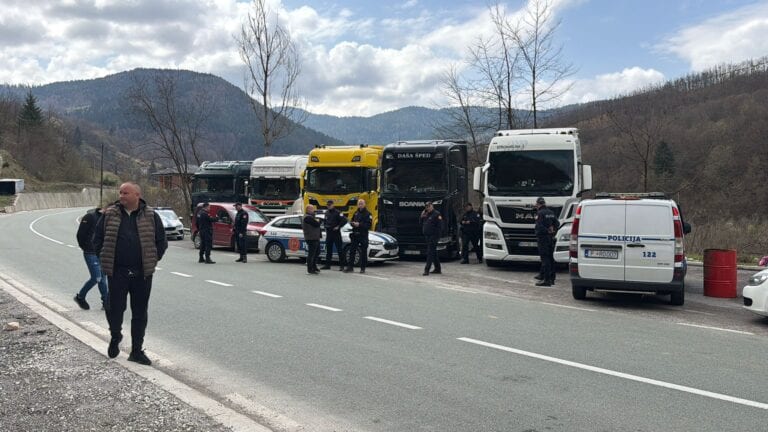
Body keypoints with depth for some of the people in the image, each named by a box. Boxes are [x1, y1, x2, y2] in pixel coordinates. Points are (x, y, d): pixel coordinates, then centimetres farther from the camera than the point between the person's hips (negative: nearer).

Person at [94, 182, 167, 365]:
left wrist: (152, 261, 4)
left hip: (142, 274, 0)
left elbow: (161, 241, 7)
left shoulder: (151, 216, 2)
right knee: (115, 308, 3)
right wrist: (105, 260, 5)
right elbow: (97, 239, 11)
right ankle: (115, 336, 34)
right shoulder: (109, 215, 4)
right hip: (117, 273, 0)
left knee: (140, 313, 5)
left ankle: (137, 351, 16)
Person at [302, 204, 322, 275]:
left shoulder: (311, 216, 20)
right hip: (311, 238, -11)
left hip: (315, 238, 11)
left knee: (317, 253, 20)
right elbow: (317, 224, -21)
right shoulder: (308, 217, -16)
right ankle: (310, 270, -2)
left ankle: (314, 267, 31)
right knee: (311, 254, -6)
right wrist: (318, 221, -2)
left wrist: (317, 221, -2)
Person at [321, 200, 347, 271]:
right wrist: (326, 227, 13)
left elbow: (344, 220, -16)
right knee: (328, 249, 11)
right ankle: (327, 265, 17)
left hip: (336, 233, -7)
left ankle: (341, 265, -3)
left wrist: (338, 227, -14)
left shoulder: (337, 212, -9)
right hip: (328, 233, 7)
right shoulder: (326, 212, 13)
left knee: (339, 249, -5)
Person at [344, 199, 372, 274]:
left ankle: (362, 268, 8)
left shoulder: (367, 213, -5)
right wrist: (353, 223, -2)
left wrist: (359, 224, -20)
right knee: (352, 251, 4)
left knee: (363, 252, 0)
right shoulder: (356, 213, 16)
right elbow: (352, 221, 22)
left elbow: (369, 224, -14)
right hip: (355, 234, 6)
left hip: (363, 235, -6)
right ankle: (350, 266, 9)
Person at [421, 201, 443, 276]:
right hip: (427, 236, 8)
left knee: (430, 253, -11)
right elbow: (422, 225, 18)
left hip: (433, 236, -8)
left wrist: (436, 235, -18)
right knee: (434, 253, 13)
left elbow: (440, 226, -14)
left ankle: (426, 270, -14)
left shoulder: (436, 214, -8)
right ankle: (438, 269, 21)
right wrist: (422, 217, 3)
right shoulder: (426, 215, 16)